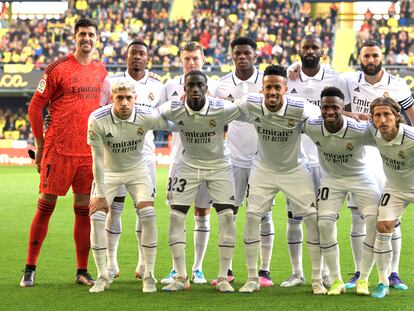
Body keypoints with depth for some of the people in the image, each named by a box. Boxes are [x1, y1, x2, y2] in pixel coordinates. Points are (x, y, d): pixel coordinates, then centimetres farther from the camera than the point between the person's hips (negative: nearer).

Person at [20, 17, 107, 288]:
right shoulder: (57, 69, -5)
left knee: (84, 209, 6)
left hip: (89, 151, 5)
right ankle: (30, 269, 6)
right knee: (46, 205, -1)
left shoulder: (100, 71, 11)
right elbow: (35, 107, -2)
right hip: (58, 150, -4)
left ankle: (82, 271, 13)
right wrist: (40, 145, -3)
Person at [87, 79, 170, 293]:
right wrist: (100, 195, -16)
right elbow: (97, 159, -19)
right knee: (97, 217, -14)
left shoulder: (146, 117, -24)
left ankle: (149, 275, -3)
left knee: (148, 216, -15)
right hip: (108, 171, 0)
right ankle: (102, 277, 0)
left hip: (137, 170, 0)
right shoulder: (97, 120, -26)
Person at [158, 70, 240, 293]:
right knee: (175, 217, -6)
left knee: (227, 217, -11)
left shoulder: (221, 109, -26)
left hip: (218, 166, -1)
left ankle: (223, 277, 0)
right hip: (189, 165, 1)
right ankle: (181, 277, 4)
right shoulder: (173, 110, -21)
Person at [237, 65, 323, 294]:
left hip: (294, 170, -1)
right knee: (251, 217, -6)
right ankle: (252, 279, 7)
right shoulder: (251, 104, -21)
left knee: (312, 218, -6)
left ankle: (317, 279, 6)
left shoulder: (299, 108, -26)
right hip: (263, 170, 1)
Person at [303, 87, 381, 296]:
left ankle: (363, 279, 3)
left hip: (360, 177, -1)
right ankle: (337, 280, 4)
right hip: (331, 178, 1)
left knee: (376, 222, -13)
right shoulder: (311, 127, -24)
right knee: (325, 224, -12)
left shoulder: (359, 131, -32)